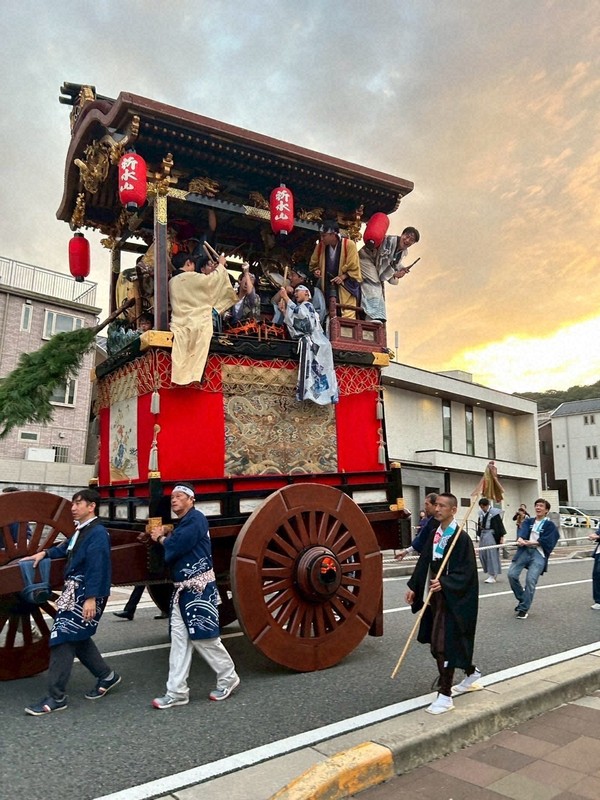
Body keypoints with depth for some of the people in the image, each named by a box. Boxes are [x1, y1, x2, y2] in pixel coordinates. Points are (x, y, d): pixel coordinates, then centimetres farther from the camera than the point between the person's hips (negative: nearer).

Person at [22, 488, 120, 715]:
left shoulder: (97, 532, -18)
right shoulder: (80, 530, 12)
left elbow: (96, 567, -23)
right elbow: (67, 548, 31)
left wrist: (91, 598, -26)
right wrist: (45, 553, 19)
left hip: (86, 595, -10)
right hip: (73, 592, 10)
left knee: (63, 640, -6)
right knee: (77, 638, 16)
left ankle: (56, 697, 4)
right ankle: (106, 676, 30)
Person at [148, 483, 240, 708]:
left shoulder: (195, 518, -13)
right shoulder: (182, 523, 17)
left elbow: (177, 546, -21)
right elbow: (173, 552, 14)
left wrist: (161, 538, -2)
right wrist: (162, 537, -2)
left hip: (200, 589, -9)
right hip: (182, 589, 9)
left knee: (205, 639, 1)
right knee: (179, 640, 8)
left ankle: (228, 679, 19)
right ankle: (177, 691, 14)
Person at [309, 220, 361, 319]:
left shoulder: (349, 244, -14)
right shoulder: (320, 245, -1)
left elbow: (354, 269, -9)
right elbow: (313, 264, 16)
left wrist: (342, 277, -22)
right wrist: (316, 271, -5)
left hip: (346, 287, -4)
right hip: (328, 287, 4)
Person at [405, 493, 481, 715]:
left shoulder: (461, 537, -16)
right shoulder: (434, 534, 6)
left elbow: (467, 572, -18)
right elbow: (424, 562, 11)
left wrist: (444, 584, -29)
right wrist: (413, 586, 7)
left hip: (453, 598, -7)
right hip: (436, 595, 7)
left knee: (443, 644, -5)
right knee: (452, 641, 19)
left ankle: (445, 696, 6)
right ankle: (471, 674, 43)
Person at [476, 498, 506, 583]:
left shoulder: (494, 513, -9)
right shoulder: (481, 513, 10)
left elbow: (500, 525, -9)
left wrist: (501, 537, -10)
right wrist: (479, 536, 18)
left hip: (491, 536, -7)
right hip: (483, 535, 7)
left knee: (492, 554, -6)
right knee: (482, 554, 7)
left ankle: (492, 576, 0)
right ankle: (491, 573, 22)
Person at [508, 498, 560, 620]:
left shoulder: (550, 525, 5)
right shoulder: (528, 521, 15)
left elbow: (545, 541, -8)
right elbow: (522, 531, -5)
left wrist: (529, 542, -17)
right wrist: (520, 539, -28)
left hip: (539, 554, -3)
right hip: (524, 551, 4)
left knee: (531, 580, -15)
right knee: (512, 574, -9)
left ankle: (523, 608, 2)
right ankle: (522, 599, 16)